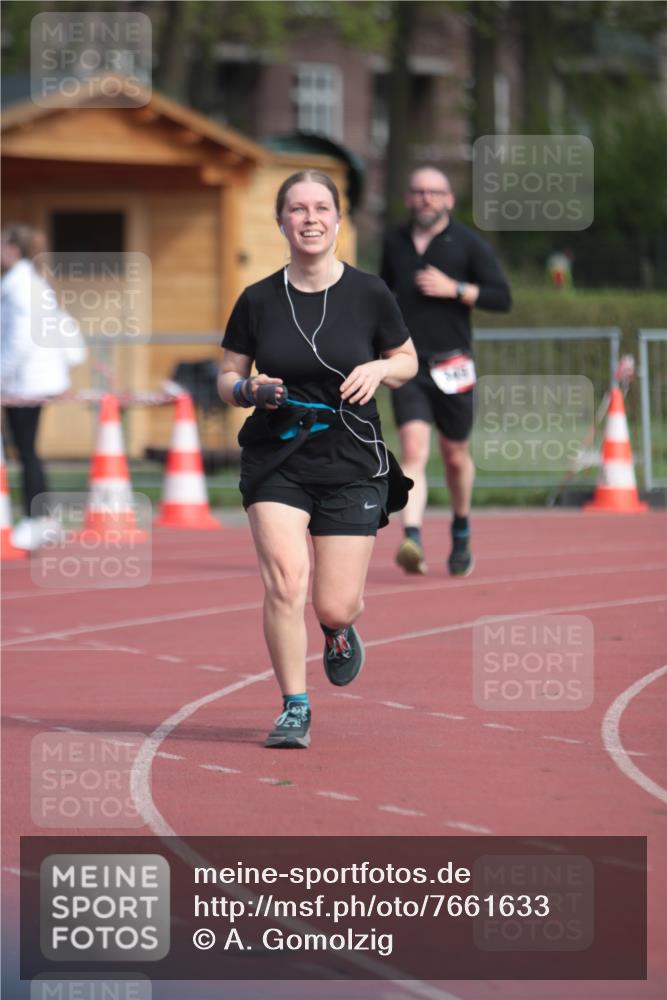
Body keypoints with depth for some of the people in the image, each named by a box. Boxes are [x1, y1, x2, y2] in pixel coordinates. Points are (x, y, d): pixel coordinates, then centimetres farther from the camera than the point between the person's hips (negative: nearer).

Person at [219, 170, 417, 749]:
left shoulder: (369, 295, -2)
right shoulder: (258, 301, -1)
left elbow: (408, 361, 11)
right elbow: (227, 377, 9)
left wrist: (378, 370, -10)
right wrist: (249, 389, -13)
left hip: (352, 463, 0)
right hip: (275, 462, 0)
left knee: (335, 608, -1)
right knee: (285, 580, -18)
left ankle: (340, 630, 38)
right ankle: (294, 710, -4)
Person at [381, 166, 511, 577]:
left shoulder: (468, 243, -1)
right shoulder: (395, 241, 9)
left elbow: (502, 298, -4)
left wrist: (454, 289, -16)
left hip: (452, 366, -1)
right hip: (408, 365, 1)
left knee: (456, 457, 11)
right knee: (413, 452, -17)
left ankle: (461, 532, 37)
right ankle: (413, 541, -29)